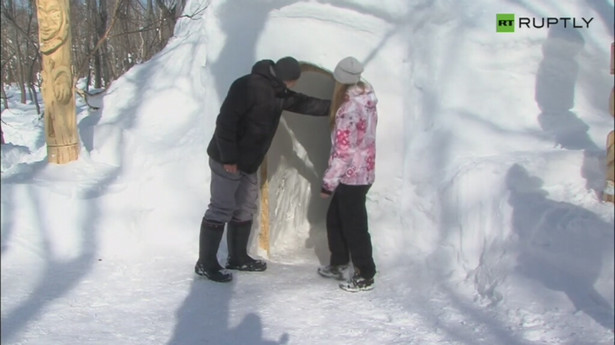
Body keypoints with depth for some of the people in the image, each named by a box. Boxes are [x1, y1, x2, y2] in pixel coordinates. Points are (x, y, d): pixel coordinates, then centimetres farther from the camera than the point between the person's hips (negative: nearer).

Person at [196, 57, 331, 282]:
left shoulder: (277, 92, 9)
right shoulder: (248, 86, -20)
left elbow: (302, 103, 20)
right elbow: (225, 121, -24)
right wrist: (228, 157, -24)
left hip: (248, 163, 10)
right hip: (226, 161, -10)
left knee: (245, 209, 15)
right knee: (221, 210, -6)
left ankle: (238, 257, 28)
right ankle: (205, 263, 4)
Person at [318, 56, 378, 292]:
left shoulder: (350, 108, -22)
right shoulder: (366, 100, 5)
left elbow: (343, 150, -23)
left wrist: (328, 182, -17)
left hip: (351, 176, -9)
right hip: (363, 171, 9)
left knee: (354, 226, 2)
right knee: (335, 218, 21)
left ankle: (365, 276, 14)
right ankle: (338, 264, 33)